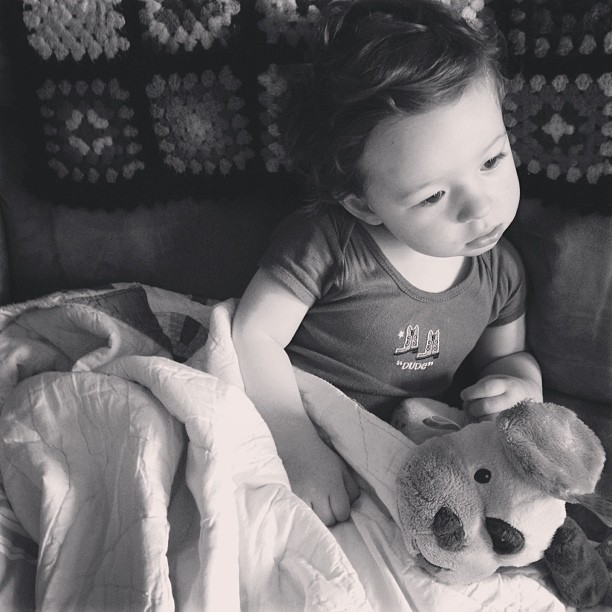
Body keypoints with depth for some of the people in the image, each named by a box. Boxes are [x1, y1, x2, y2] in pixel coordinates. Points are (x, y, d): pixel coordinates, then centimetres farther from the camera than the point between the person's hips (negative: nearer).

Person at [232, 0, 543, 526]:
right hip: (288, 420, -5)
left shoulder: (500, 269, -3)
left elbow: (506, 354, 14)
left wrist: (522, 382, -10)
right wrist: (300, 447, -27)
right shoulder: (324, 243, -21)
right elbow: (255, 334, -18)